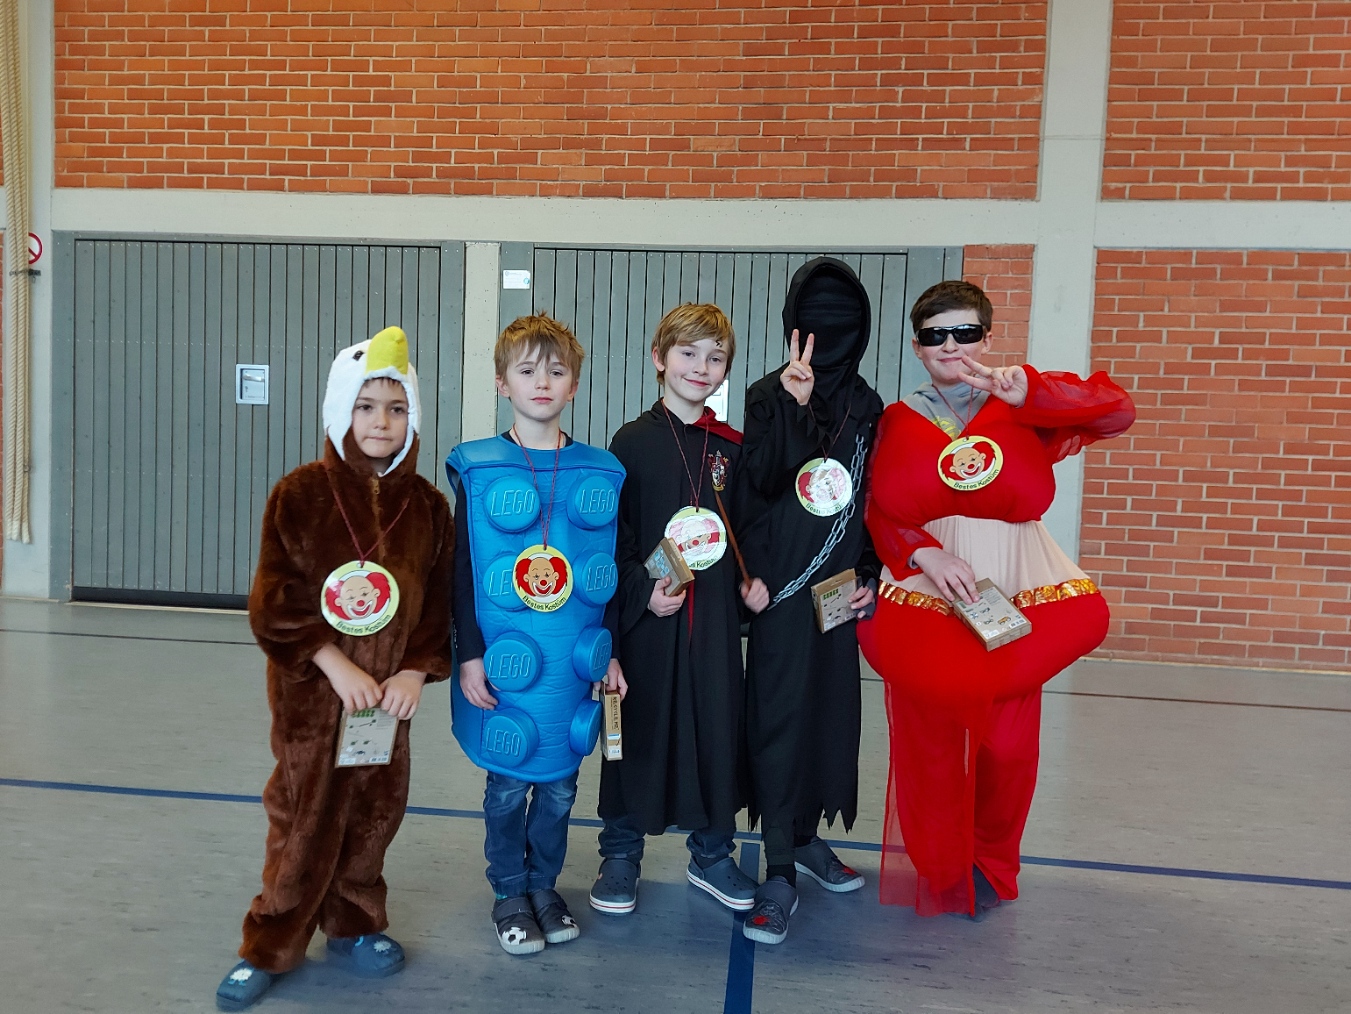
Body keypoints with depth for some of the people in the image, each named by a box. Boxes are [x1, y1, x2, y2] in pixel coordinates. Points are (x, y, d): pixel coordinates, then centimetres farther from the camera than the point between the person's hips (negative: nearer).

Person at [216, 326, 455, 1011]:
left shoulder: (427, 505, 1)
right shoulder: (300, 494, -7)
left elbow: (440, 602, 2)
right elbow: (274, 602, -10)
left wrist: (416, 671, -11)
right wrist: (336, 665, -17)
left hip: (389, 693, 3)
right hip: (310, 689, -2)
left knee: (373, 810, 12)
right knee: (305, 814, 6)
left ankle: (352, 926, 33)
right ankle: (270, 948, 24)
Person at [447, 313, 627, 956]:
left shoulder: (601, 473, 3)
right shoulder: (477, 470, -4)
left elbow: (612, 570, 8)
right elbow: (463, 568, -3)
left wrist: (612, 651, 7)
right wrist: (469, 654, -7)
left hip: (573, 660, 2)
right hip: (504, 659, -2)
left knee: (560, 781, 13)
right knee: (509, 781, 9)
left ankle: (545, 884, 33)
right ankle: (509, 894, 29)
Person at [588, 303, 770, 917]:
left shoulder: (731, 447, 7)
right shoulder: (633, 441, -3)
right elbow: (612, 533, -4)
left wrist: (753, 578, -1)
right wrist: (642, 591, -16)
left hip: (717, 612, 3)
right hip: (649, 613, -3)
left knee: (718, 726, 9)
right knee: (641, 729, 6)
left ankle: (710, 854, 28)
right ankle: (621, 855, 25)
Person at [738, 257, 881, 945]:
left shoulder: (866, 407, 8)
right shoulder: (768, 397, -6)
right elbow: (760, 482, -20)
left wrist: (871, 574, 4)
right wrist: (792, 404, -28)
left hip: (840, 586, 5)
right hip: (781, 585, -5)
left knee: (832, 708, 11)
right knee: (778, 714, -4)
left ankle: (806, 835, 31)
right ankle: (780, 872, 4)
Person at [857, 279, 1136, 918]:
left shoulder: (1022, 411, 4)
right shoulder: (896, 423, 5)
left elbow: (1116, 411, -7)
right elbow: (873, 512, -1)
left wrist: (1028, 390, -20)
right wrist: (924, 555, -18)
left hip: (1014, 598, 0)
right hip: (922, 599, 0)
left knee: (1008, 746, 2)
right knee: (929, 739, 3)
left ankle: (991, 866, 30)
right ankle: (940, 873, 25)